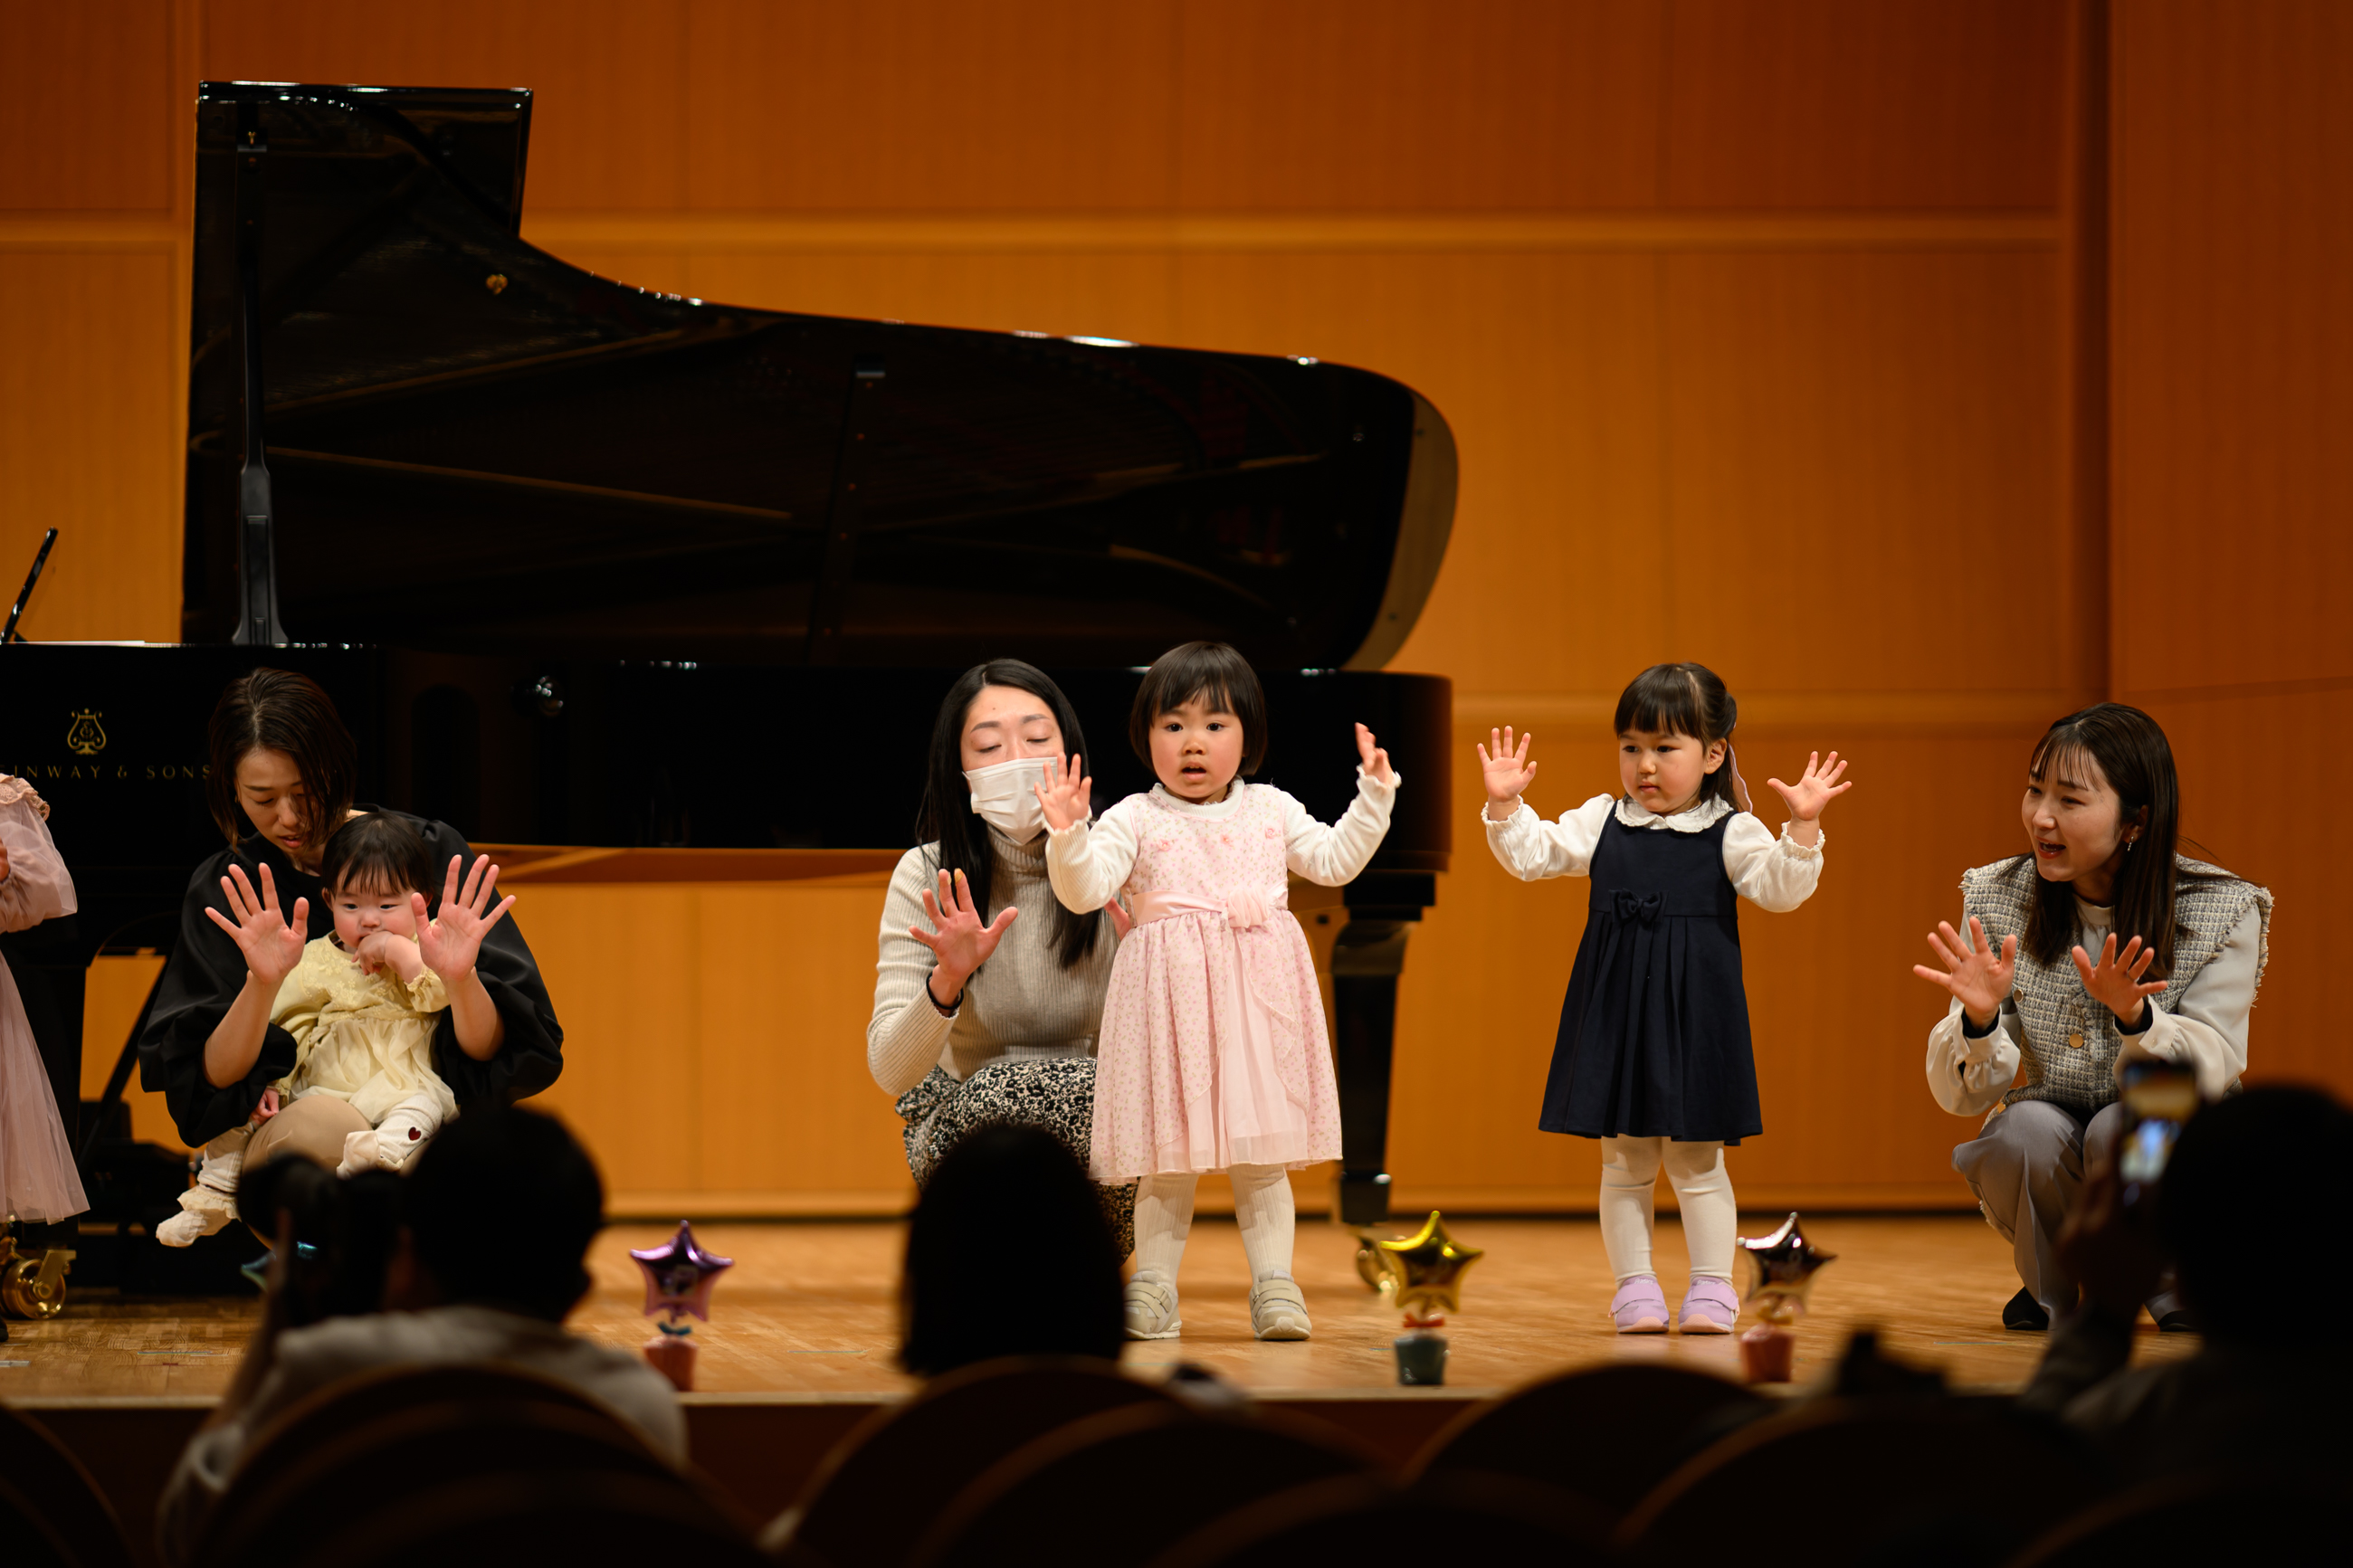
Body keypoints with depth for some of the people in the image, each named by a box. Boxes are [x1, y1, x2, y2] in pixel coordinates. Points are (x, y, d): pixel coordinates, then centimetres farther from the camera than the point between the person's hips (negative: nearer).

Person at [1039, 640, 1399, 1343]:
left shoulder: (1271, 811, 12)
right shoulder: (1135, 820, 1)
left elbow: (1334, 861, 20)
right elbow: (1084, 889, -8)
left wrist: (1373, 796, 13)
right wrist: (1068, 837, -25)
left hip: (1258, 995, 2)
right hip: (1171, 997, -2)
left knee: (1262, 1153, 4)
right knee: (1169, 1157, 0)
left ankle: (1273, 1284, 7)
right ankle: (1153, 1288, 7)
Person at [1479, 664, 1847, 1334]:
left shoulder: (1729, 833, -2)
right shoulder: (1602, 823, 7)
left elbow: (1779, 888, -12)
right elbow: (1533, 853, 7)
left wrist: (1802, 827, -25)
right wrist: (1505, 806, -7)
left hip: (1693, 1017, -3)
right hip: (1615, 1016, 3)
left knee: (1696, 1159, 2)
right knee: (1623, 1162, 7)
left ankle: (1711, 1289, 10)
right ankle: (1635, 1286, 14)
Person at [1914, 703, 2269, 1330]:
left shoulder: (2223, 911, -11)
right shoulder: (1995, 899, -5)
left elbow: (2213, 1070, -19)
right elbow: (1961, 1094, -9)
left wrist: (2134, 1015, -39)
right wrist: (1979, 1020, -32)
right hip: (2048, 1167, 2)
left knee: (2125, 1127, -34)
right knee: (2027, 1130, -31)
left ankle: (2174, 1286, -2)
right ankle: (2048, 1288, 1)